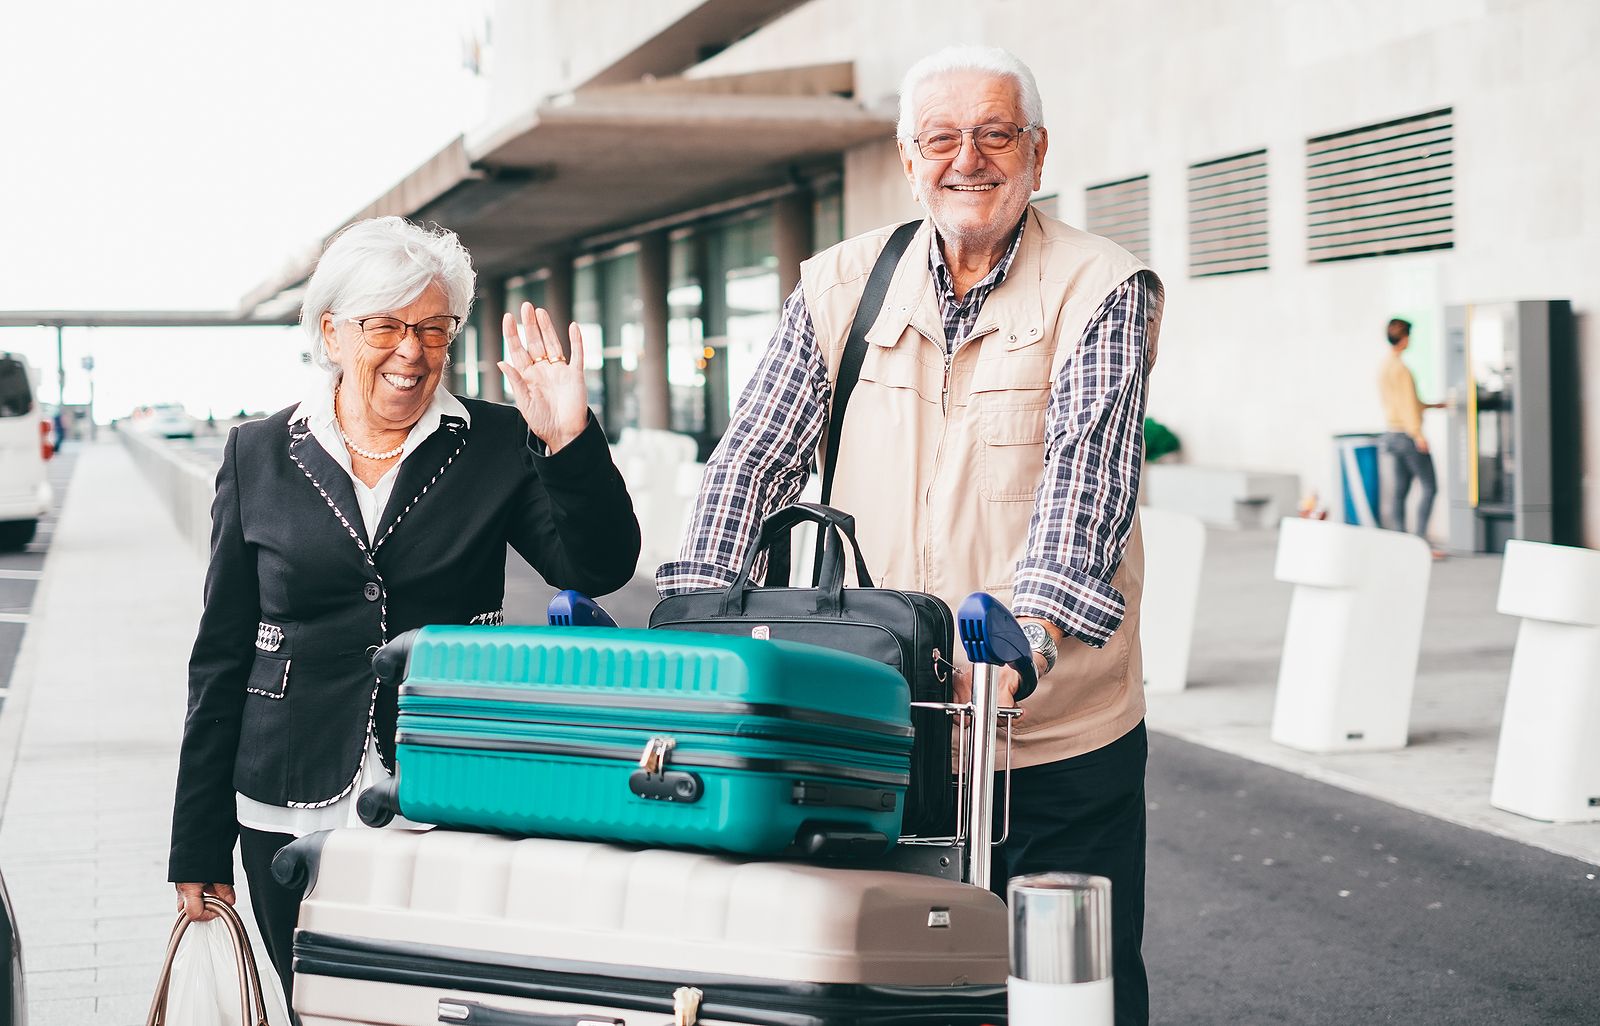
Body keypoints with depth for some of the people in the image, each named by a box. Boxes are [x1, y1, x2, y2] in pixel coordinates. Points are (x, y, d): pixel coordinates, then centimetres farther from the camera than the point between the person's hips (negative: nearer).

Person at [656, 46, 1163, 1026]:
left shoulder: (1102, 289, -4)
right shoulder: (840, 285, 7)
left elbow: (1088, 467, -19)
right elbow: (757, 456, 5)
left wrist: (1032, 624, -35)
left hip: (1062, 737, -3)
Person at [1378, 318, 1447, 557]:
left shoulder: (1383, 368, 15)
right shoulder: (1400, 368, -15)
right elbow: (1407, 403, -19)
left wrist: (1430, 405, 29)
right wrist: (1418, 434, -20)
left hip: (1392, 435, 9)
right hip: (1407, 434, -9)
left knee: (1400, 490, 7)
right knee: (1428, 487, -7)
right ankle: (1421, 540, -12)